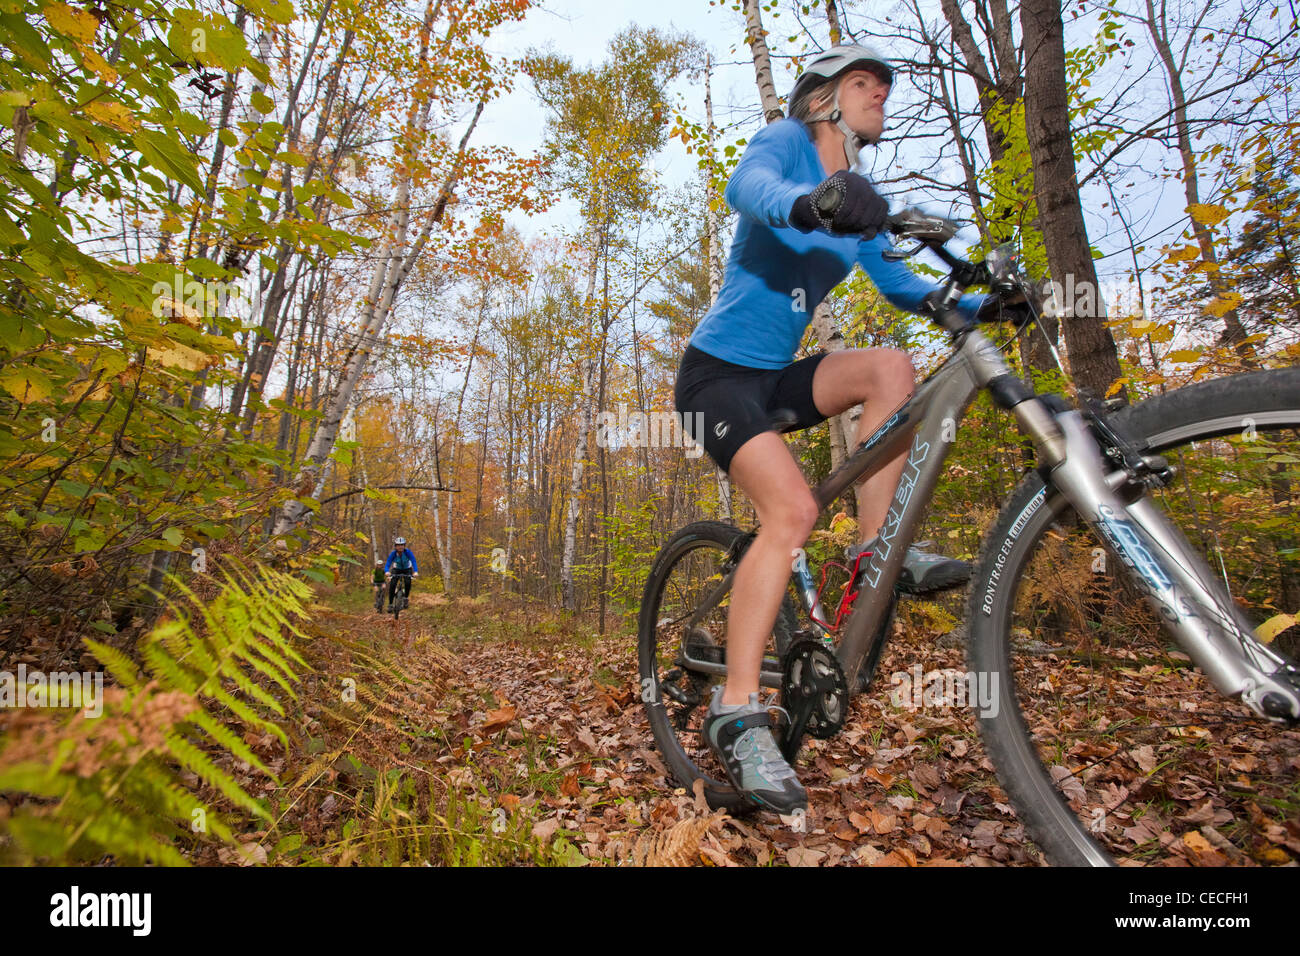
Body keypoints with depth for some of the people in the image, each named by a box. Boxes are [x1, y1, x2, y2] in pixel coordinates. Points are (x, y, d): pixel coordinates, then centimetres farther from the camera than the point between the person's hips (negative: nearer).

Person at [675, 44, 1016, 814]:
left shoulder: (861, 204, 18)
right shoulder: (787, 141, -3)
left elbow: (899, 286, 12)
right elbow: (748, 185, -27)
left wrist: (980, 302, -3)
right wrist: (808, 202, -49)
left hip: (776, 377, 7)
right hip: (717, 373, -7)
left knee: (892, 368, -15)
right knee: (793, 509, -26)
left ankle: (878, 550, -12)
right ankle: (737, 711, -22)